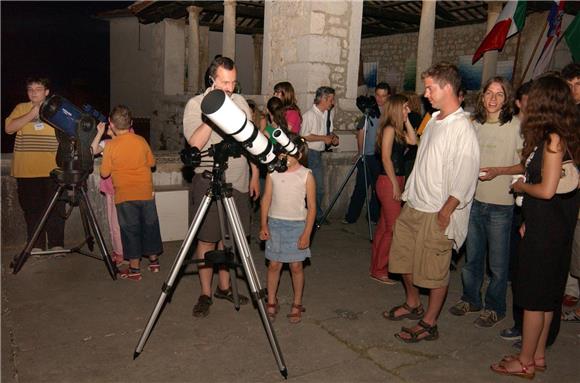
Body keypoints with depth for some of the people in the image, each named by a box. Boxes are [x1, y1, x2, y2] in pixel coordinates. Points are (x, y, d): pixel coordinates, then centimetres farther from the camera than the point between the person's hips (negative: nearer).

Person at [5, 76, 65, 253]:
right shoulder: (21, 108, 11)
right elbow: (9, 128, -4)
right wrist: (31, 114, -10)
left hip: (53, 169, -1)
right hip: (26, 170, 1)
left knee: (55, 209, -2)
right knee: (32, 210, 5)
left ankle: (56, 245, 7)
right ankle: (36, 246, 14)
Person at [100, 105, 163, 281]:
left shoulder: (111, 145, -10)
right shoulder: (141, 141, -1)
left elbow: (104, 173, -5)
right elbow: (151, 163, 11)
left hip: (125, 195, -3)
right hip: (146, 193, 3)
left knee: (130, 230, 6)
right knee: (150, 226, 16)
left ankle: (134, 268, 11)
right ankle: (154, 260, 28)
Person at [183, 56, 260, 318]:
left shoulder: (241, 102, 8)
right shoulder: (195, 104, -6)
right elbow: (195, 143, -20)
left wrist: (255, 176, 11)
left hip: (238, 183, 4)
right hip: (208, 182, -4)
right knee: (206, 239, 2)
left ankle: (224, 287, 26)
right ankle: (205, 294, 14)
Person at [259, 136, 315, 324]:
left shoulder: (306, 175, -7)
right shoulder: (273, 172, 0)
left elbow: (311, 206, -6)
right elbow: (266, 199, 5)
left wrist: (307, 233, -9)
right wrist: (263, 225, -1)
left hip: (297, 225, -2)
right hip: (275, 223, 2)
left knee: (296, 266, 5)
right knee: (274, 264, 7)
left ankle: (297, 304, 22)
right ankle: (271, 302, 23)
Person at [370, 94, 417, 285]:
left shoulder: (398, 130, 15)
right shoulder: (389, 128, -12)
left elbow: (413, 140, 4)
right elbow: (386, 158, -17)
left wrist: (406, 121, 5)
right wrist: (395, 184, -16)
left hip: (396, 181, 9)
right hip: (389, 182, -9)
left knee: (384, 226, 13)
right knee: (393, 228, -5)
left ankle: (377, 267, 22)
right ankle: (379, 270, 5)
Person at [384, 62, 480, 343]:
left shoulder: (462, 128, -17)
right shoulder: (434, 120, 11)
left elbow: (464, 178, -20)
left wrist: (445, 212, -18)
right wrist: (410, 193, 15)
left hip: (436, 214, -9)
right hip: (413, 205, 9)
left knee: (435, 271, 4)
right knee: (404, 257, 19)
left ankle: (429, 324, 20)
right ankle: (412, 304, 40)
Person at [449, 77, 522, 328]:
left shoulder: (516, 126, -8)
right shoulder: (475, 124, 8)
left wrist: (498, 171, -18)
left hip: (501, 204, -5)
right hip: (474, 200, 5)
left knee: (497, 262, 6)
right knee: (472, 256, 16)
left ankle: (494, 308, 24)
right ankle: (471, 300, 34)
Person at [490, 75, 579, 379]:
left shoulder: (553, 139, -18)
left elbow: (547, 189, -23)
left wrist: (520, 186, -3)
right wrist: (528, 222, 15)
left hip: (545, 231, -9)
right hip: (547, 227, 9)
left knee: (533, 297, 2)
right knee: (546, 295, 16)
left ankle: (525, 363, 15)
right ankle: (538, 355, 30)